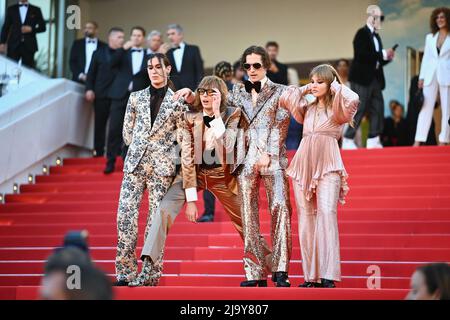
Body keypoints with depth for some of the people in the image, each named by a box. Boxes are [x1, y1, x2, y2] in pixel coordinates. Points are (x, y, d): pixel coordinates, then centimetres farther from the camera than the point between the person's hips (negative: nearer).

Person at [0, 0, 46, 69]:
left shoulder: (36, 10, 8)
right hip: (13, 45, 1)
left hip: (29, 46, -1)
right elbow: (6, 27, 9)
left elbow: (43, 27, 8)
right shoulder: (11, 9, 10)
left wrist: (31, 29, -10)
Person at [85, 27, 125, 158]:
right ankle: (98, 152, 13)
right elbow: (91, 73, 8)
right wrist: (89, 89, -1)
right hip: (101, 94, 1)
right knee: (99, 125, 6)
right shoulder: (99, 53, 9)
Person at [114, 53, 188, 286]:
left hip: (162, 165, -2)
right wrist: (139, 148, 13)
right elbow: (127, 131, 16)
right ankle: (125, 273, -2)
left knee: (156, 219, -2)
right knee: (125, 214, -7)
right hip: (135, 163, 2)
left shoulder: (178, 101, 4)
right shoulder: (136, 97, 11)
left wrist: (159, 148, 5)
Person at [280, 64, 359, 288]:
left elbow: (353, 99, -15)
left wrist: (335, 87, 0)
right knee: (306, 217, 1)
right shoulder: (308, 108, 18)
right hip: (303, 163, 5)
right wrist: (305, 90, 16)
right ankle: (311, 275, 3)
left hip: (328, 166, -5)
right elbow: (284, 98, 17)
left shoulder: (337, 109, 4)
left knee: (326, 212, -19)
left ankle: (327, 275, -21)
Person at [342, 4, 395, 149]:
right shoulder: (362, 34, -8)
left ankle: (373, 140, 8)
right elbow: (362, 55, -21)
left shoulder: (376, 36, 17)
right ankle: (348, 140, -2)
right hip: (362, 78, -8)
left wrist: (387, 57, 1)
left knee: (378, 109, 4)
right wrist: (383, 54, -18)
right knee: (360, 109, -8)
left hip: (374, 78, 8)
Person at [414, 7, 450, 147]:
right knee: (426, 108, 0)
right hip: (430, 76, 3)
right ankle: (418, 141, -2)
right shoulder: (430, 37, 13)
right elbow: (426, 58, 13)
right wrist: (421, 77, 6)